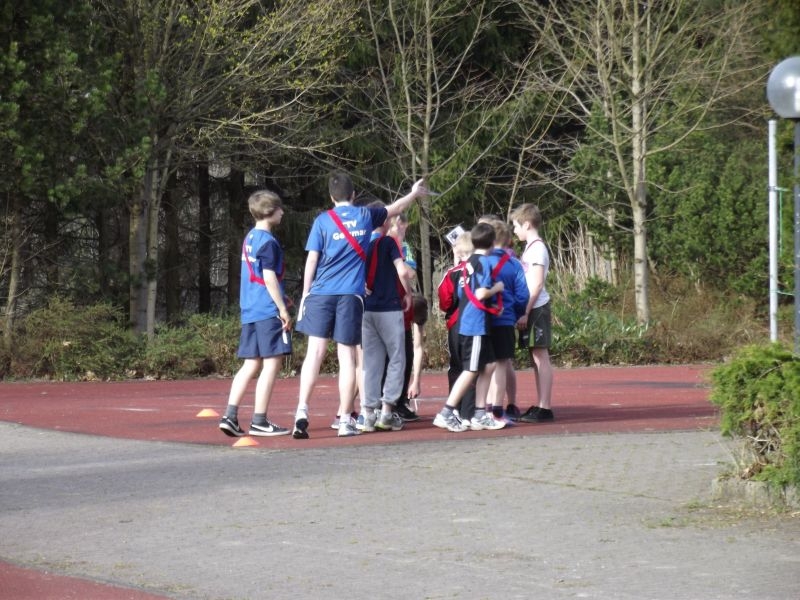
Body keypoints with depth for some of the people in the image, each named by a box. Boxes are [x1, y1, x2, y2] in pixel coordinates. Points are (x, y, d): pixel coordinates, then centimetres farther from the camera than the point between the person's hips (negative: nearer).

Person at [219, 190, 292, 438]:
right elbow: (269, 277, -17)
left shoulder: (250, 238, 16)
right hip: (268, 311, -9)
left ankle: (230, 416, 4)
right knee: (272, 363, -5)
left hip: (250, 312, 9)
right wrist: (283, 309, -15)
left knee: (251, 364, 10)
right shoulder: (268, 241, -11)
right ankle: (259, 421, -6)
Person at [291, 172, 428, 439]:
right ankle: (345, 420, 4)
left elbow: (312, 260, 0)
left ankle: (302, 412, -13)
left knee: (315, 352, -2)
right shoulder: (365, 215, 10)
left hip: (321, 293, 0)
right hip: (351, 294, 0)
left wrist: (305, 295, 7)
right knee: (347, 356, 3)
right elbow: (394, 208, 29)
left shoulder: (323, 220, 4)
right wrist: (414, 193, 47)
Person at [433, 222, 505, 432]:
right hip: (476, 324, -9)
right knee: (471, 370, -6)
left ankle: (480, 415, 14)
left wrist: (494, 304, 17)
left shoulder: (470, 263, 13)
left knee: (488, 365, 12)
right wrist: (497, 287, -5)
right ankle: (446, 413, -7)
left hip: (467, 323, 9)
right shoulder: (484, 262, -13)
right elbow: (480, 294, -20)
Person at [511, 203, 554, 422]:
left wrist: (525, 312, -18)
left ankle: (545, 408, -9)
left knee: (541, 357, -8)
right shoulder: (530, 248, 16)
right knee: (536, 358, 10)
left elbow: (537, 285, -17)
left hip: (536, 309, -9)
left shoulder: (537, 248, -12)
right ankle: (540, 406, 14)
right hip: (531, 309, 9)